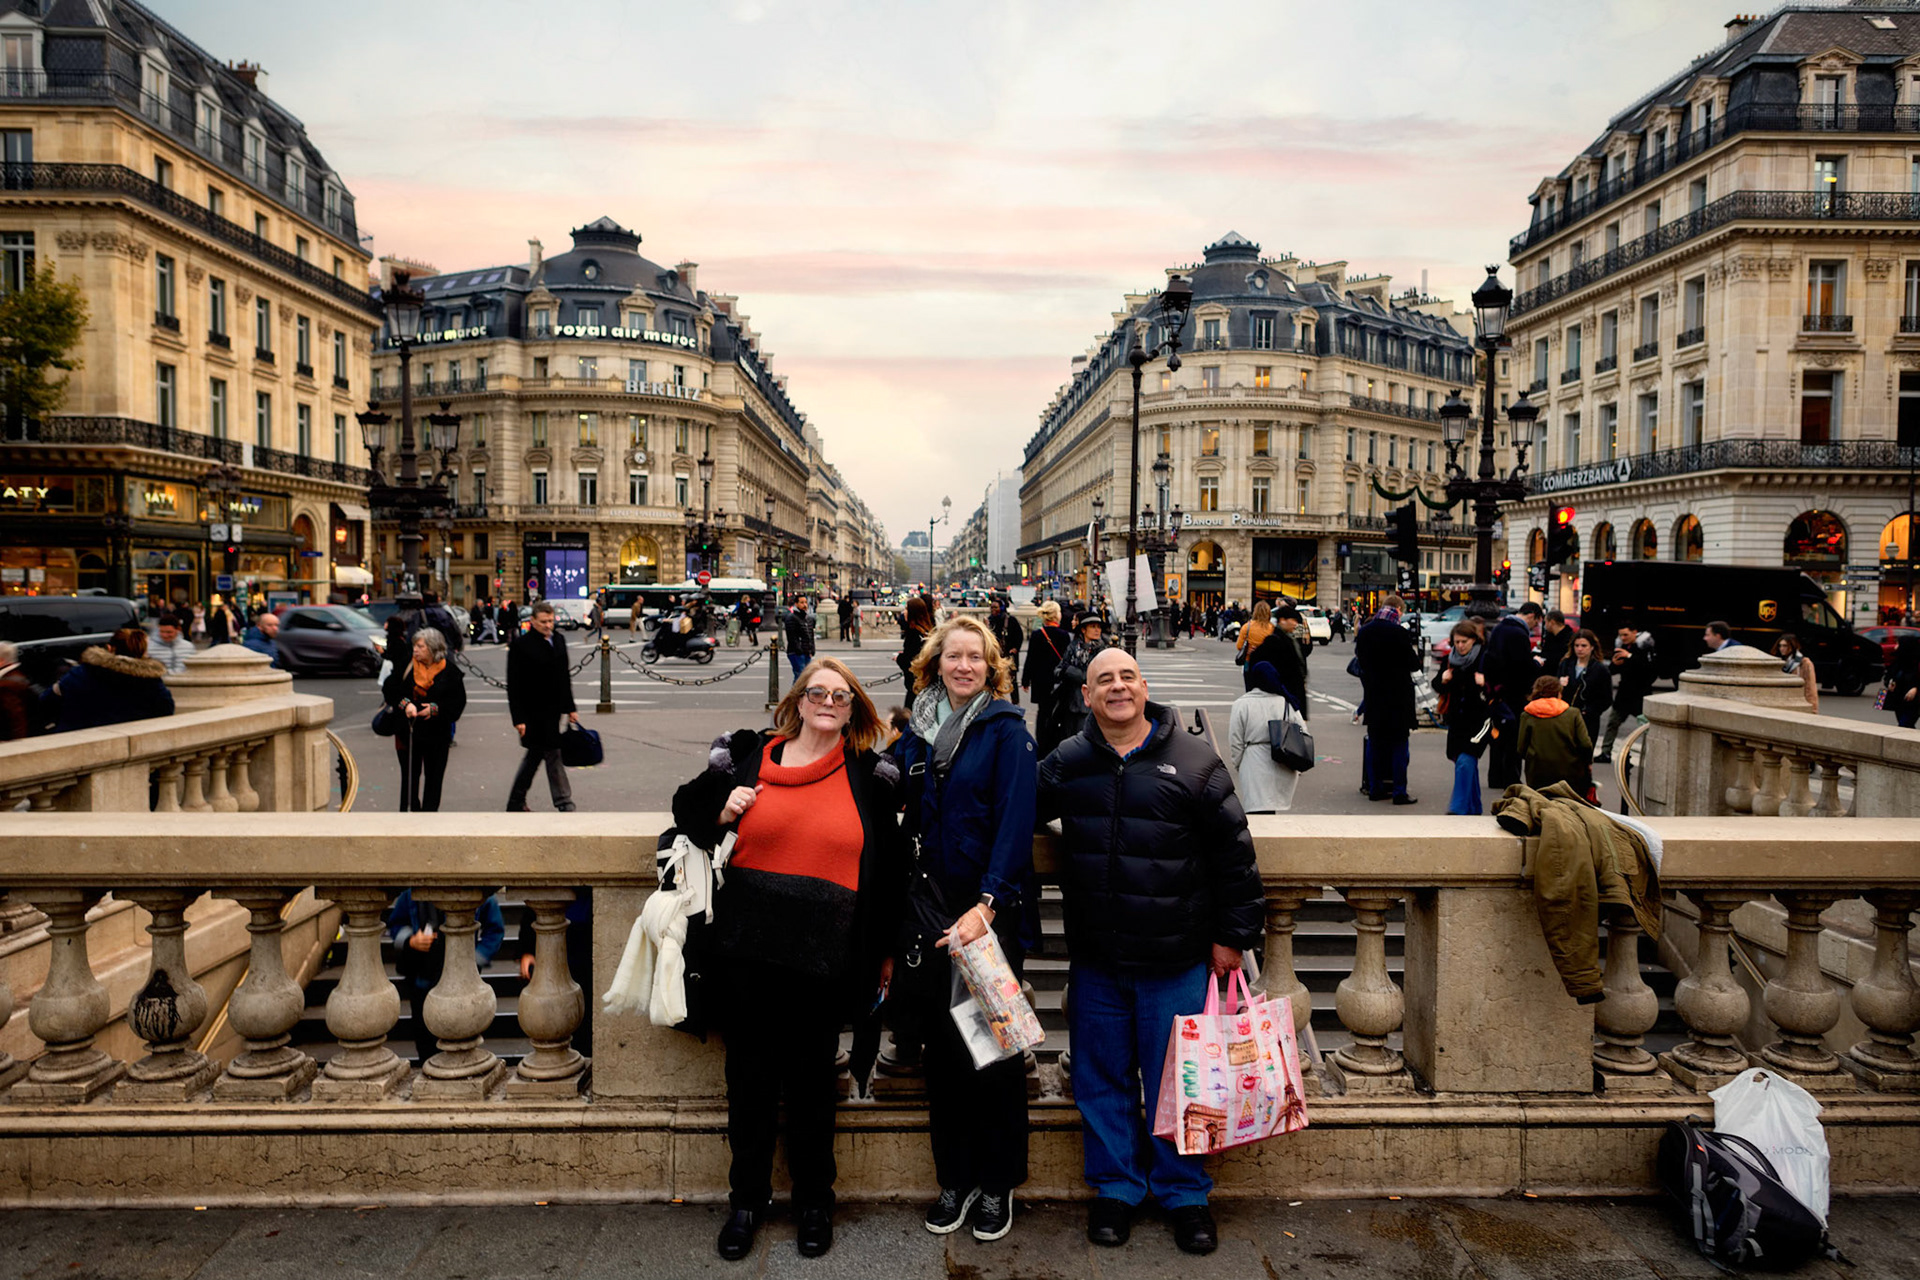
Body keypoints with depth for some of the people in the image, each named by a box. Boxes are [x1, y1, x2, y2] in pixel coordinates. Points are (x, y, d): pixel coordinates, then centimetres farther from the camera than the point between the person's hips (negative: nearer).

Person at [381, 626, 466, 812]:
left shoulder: (450, 672, -4)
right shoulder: (405, 668, 1)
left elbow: (458, 702, -2)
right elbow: (388, 690, 5)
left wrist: (435, 709, -16)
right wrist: (404, 704, -13)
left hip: (437, 734, -1)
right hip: (407, 732, 1)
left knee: (433, 775, 7)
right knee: (410, 774, 5)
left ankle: (430, 810, 18)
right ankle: (409, 809, 15)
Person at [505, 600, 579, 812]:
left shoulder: (559, 640, 9)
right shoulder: (521, 645, -11)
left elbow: (564, 677, 17)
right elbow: (514, 686, -12)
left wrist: (570, 708, 14)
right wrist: (519, 719, -16)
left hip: (553, 711, 7)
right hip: (534, 713, -7)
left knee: (534, 755, 15)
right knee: (553, 755, -4)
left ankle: (516, 803, 28)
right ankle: (564, 803, 5)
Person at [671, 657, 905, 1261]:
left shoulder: (870, 775, 3)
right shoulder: (744, 756, 3)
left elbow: (889, 868, 9)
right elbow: (687, 807, 16)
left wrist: (886, 949, 10)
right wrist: (721, 813, -6)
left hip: (825, 956, -1)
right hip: (747, 950, 1)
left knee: (813, 1079, 11)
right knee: (749, 1074, 12)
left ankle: (814, 1199, 32)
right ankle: (747, 1199, 32)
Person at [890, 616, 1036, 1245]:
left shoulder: (1007, 732, -8)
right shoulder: (913, 733, 7)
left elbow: (1016, 822, -16)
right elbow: (905, 821, 13)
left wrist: (987, 903, -25)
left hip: (993, 911, -4)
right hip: (930, 907, 4)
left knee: (995, 1048, 6)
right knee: (941, 1044, 10)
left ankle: (998, 1183, 23)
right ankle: (955, 1177, 26)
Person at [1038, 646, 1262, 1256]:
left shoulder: (1194, 761, -4)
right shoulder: (1065, 765, 3)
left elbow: (1234, 854, -1)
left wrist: (1232, 935, -1)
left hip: (1177, 960, -2)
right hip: (1095, 960, 3)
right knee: (1103, 1079, 13)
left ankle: (1185, 1195, 29)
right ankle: (1116, 1188, 32)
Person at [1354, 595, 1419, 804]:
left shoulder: (1364, 632, 0)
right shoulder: (1400, 633, -16)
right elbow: (1413, 664, -10)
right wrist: (1415, 653, 9)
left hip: (1373, 694, 5)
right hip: (1397, 695, -5)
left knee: (1374, 742, 12)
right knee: (1399, 743, 2)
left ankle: (1375, 788, 16)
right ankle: (1399, 792, 2)